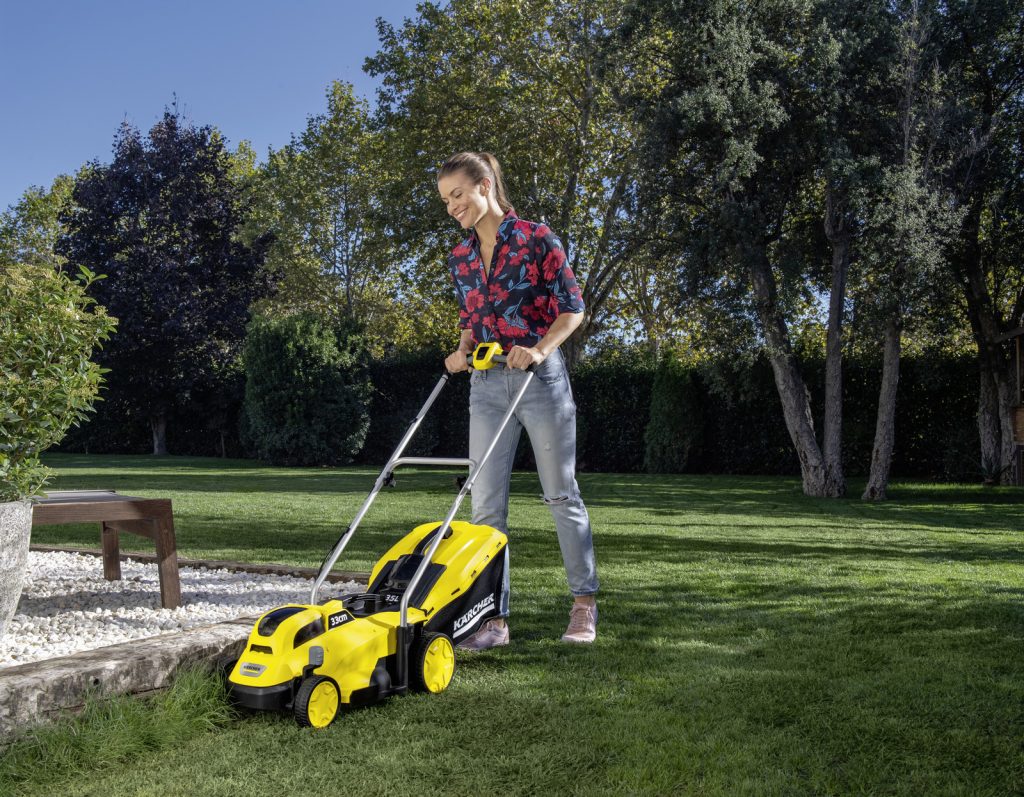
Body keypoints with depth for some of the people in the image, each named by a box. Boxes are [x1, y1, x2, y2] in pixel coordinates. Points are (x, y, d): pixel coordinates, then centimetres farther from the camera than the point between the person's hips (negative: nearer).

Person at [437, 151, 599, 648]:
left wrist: (540, 349, -20)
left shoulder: (536, 239, -5)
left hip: (539, 379, -5)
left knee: (561, 493, 3)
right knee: (486, 502, -1)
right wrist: (462, 351, 0)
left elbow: (572, 309, -5)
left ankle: (584, 605, 17)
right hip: (487, 385, 5)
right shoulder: (460, 258, 12)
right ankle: (495, 617, 5)